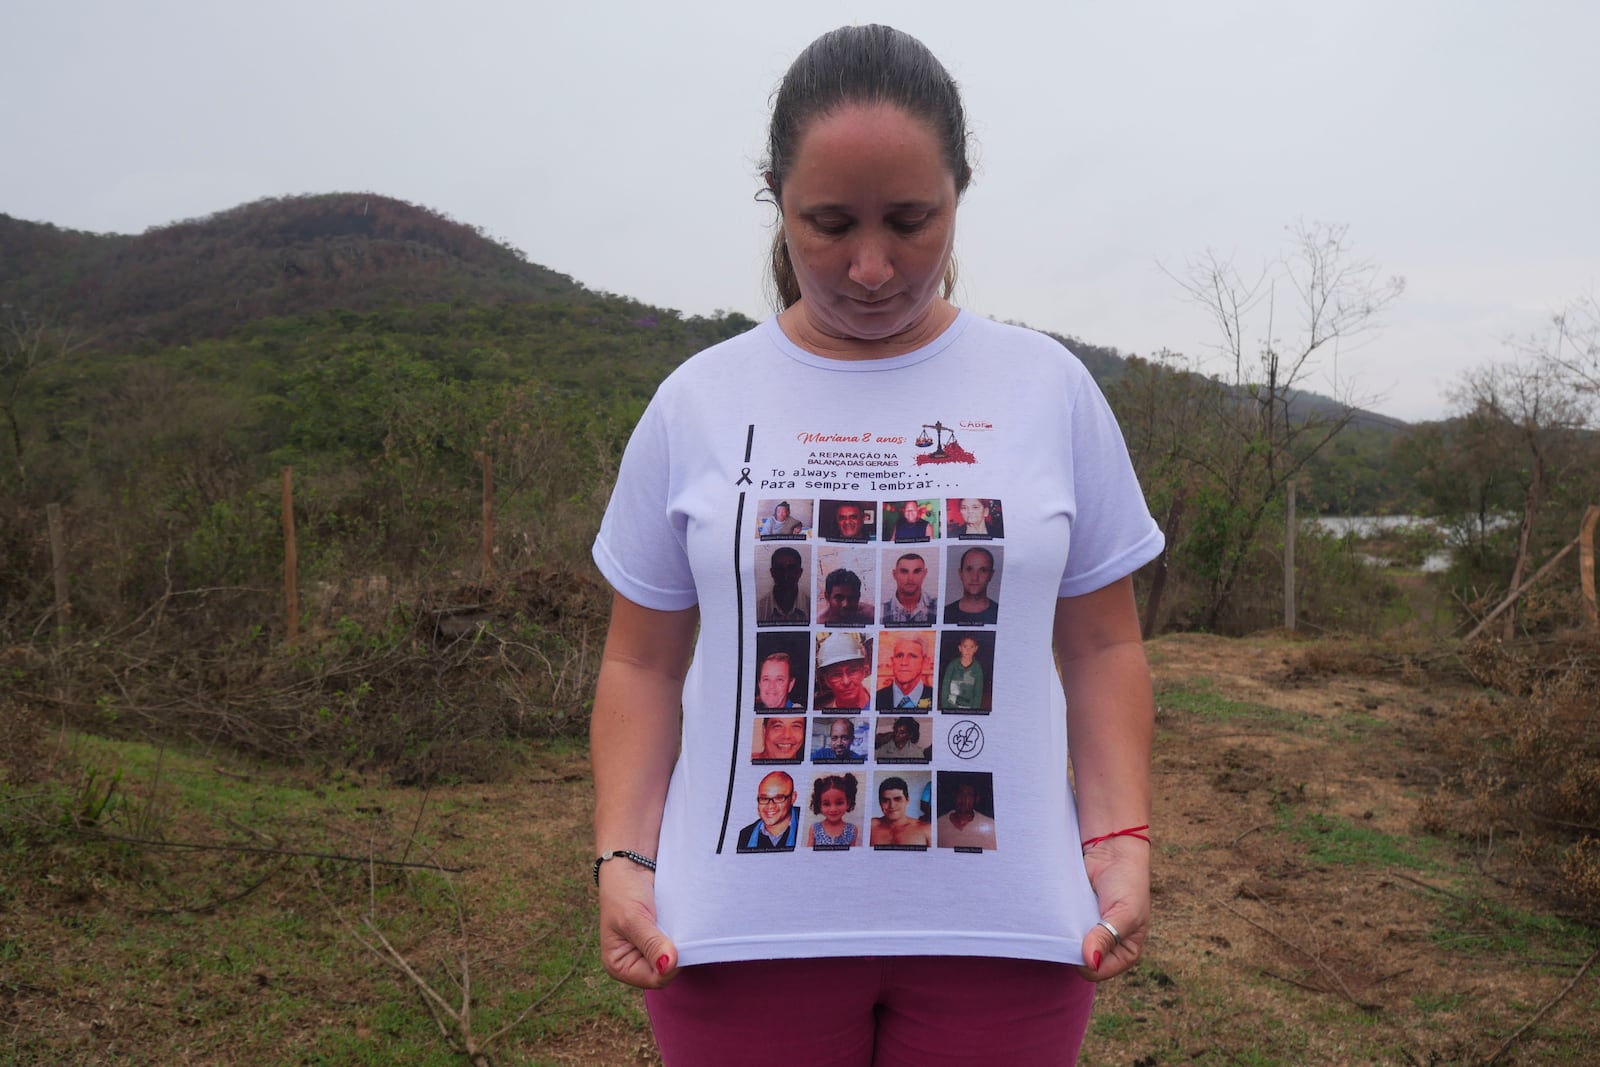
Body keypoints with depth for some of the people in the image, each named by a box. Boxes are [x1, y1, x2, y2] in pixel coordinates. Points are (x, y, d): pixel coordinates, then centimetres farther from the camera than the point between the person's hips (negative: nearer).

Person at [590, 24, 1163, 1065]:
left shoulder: (1050, 389, 2)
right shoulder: (697, 403, 1)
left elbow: (1102, 647, 6)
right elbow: (645, 665, 5)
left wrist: (1120, 842, -3)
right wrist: (624, 857, -4)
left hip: (1001, 923, 1)